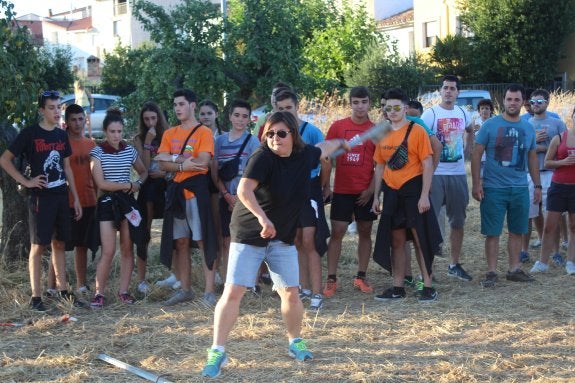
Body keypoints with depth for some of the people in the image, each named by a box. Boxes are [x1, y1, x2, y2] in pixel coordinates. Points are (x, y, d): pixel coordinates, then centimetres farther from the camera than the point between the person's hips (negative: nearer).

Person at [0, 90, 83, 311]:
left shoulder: (62, 135, 10)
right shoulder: (30, 134, -7)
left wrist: (76, 199, 13)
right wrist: (25, 181, -12)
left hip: (61, 196, 6)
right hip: (40, 197, -6)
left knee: (59, 243, 11)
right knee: (38, 245, -3)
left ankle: (62, 289, 19)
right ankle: (36, 296, 1)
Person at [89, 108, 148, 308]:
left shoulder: (130, 150, 6)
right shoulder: (97, 152, -5)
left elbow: (144, 172, 20)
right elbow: (101, 183, -12)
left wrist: (138, 184, -2)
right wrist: (127, 185, -8)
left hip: (127, 201, 4)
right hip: (107, 202, -4)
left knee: (127, 249, 4)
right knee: (108, 251, -9)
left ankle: (124, 291, 12)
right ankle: (99, 293, 1)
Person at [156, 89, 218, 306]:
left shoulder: (204, 132, -3)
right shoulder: (169, 134, 13)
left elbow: (202, 162, -16)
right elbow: (162, 164, 2)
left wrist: (174, 158, -9)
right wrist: (184, 165, -14)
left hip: (196, 190, -6)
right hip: (176, 190, 6)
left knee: (204, 242, -5)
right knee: (180, 243, 10)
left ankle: (209, 291, -2)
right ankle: (185, 290, 19)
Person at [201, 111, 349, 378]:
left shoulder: (305, 155, -1)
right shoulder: (263, 157, -20)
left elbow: (323, 148, 23)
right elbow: (244, 190, -33)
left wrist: (341, 143, 42)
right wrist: (262, 217, -45)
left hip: (282, 236, 5)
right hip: (248, 234, -5)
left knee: (291, 293, 6)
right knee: (233, 292, -9)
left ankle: (295, 342, 30)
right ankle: (217, 352, -4)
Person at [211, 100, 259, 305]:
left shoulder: (252, 141, -1)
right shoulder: (220, 140, 9)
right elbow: (214, 171, 7)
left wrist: (240, 196, -12)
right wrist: (227, 195, -3)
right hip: (226, 198, 3)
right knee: (228, 242, 4)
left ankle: (250, 282, 0)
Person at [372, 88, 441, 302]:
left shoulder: (417, 131, -6)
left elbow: (427, 164, -8)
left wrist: (424, 195, -14)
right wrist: (376, 197, 11)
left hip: (413, 190, -5)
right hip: (391, 192, 5)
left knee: (420, 239, -1)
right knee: (396, 241, 9)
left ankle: (428, 287, 5)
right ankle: (398, 288, 15)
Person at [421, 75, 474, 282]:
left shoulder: (463, 114, 8)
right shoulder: (430, 113, -8)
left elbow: (470, 132, 28)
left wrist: (467, 152, 15)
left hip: (458, 173, 5)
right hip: (435, 174, -5)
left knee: (458, 221, 11)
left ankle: (455, 265, 23)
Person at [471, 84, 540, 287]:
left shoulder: (528, 128, 9)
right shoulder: (490, 125, -4)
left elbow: (532, 158, 16)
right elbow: (476, 154, -4)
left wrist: (537, 185, 13)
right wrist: (476, 183, -11)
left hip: (520, 188, 4)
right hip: (494, 188, -4)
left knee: (517, 231, 10)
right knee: (492, 232, 0)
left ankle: (514, 269, 22)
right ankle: (491, 272, 8)